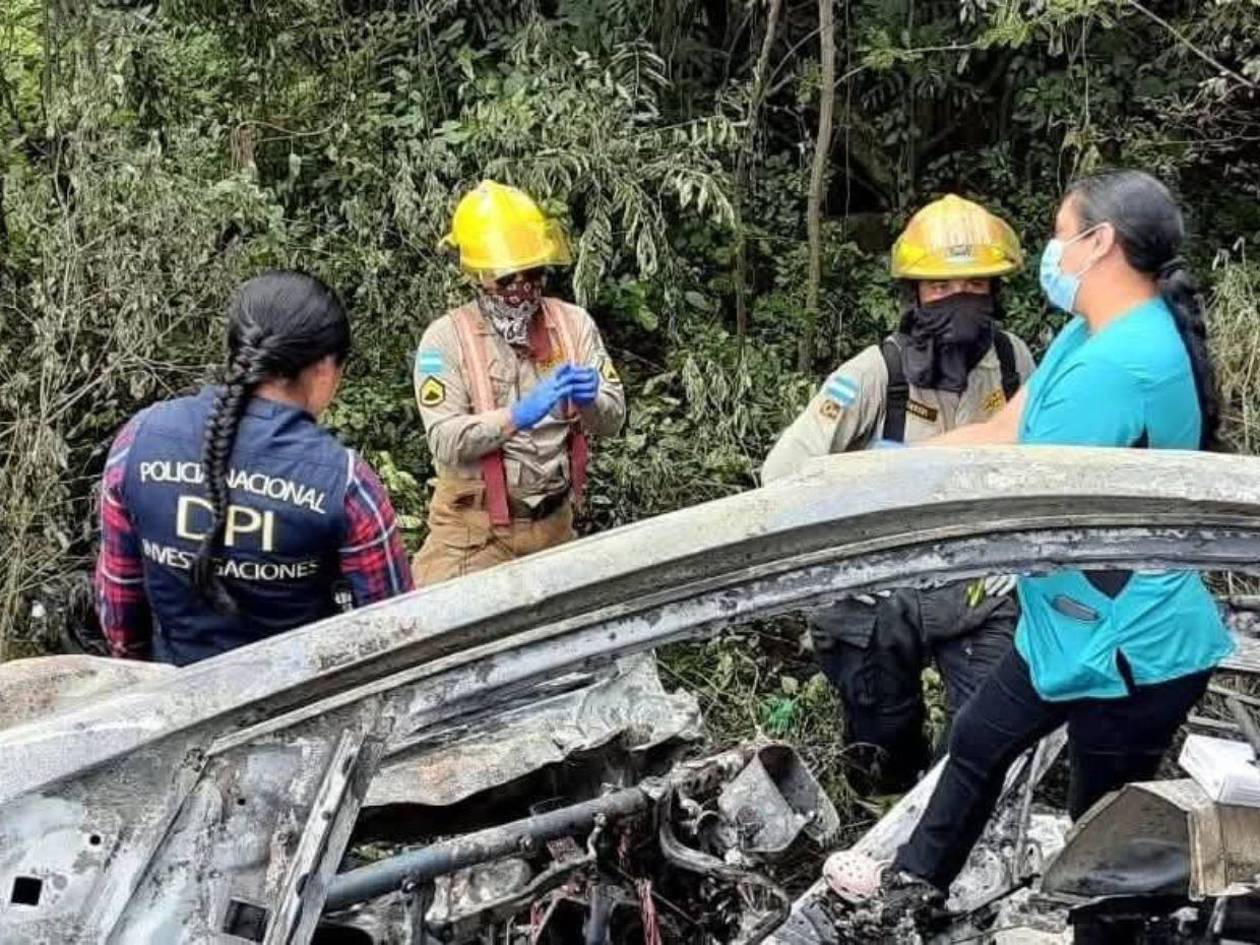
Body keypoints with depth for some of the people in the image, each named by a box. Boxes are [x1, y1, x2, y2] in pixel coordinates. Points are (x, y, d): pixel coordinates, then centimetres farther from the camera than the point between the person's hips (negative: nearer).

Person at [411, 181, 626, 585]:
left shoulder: (573, 323, 0)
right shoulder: (446, 338, -11)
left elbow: (612, 420, 0)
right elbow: (445, 442, -19)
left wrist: (589, 400, -22)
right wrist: (518, 414, -31)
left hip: (554, 521, 4)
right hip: (478, 529, -4)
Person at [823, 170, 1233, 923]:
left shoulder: (1115, 365, -30)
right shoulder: (1101, 332, 4)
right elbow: (1003, 435, 7)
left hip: (1131, 647, -11)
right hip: (1076, 625, 11)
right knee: (979, 742, 26)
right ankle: (918, 882, 47)